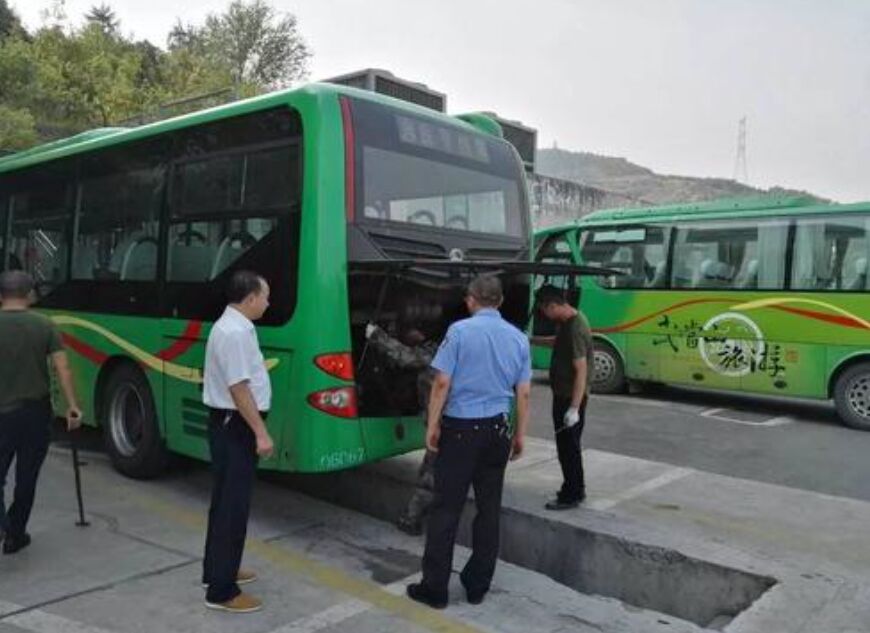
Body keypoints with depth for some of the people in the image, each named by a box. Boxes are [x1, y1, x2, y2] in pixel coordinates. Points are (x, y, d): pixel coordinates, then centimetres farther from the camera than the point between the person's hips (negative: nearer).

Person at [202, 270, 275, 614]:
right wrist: (261, 433, -23)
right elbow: (239, 388, -25)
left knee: (225, 501, 19)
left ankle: (217, 571, 33)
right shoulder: (235, 332, -21)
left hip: (230, 423, 11)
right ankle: (222, 591, 6)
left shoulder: (232, 326, 12)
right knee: (233, 505, -3)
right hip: (235, 425, -11)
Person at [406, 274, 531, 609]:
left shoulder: (460, 330, -8)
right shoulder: (518, 338, 4)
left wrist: (432, 425, -2)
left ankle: (435, 588, 9)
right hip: (496, 430, 4)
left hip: (460, 428, -4)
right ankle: (477, 586, 21)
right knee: (489, 508, 12)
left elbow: (442, 384, -11)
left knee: (446, 508, 3)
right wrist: (520, 435, 13)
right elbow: (524, 393, 5)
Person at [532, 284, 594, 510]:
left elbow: (581, 371, -27)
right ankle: (575, 489, 33)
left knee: (568, 446, 1)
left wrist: (574, 408, -28)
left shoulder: (575, 329, -25)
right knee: (567, 444, 20)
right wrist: (533, 340, 28)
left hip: (571, 398, -10)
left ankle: (571, 496, 13)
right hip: (563, 394, 10)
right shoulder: (567, 321, 5)